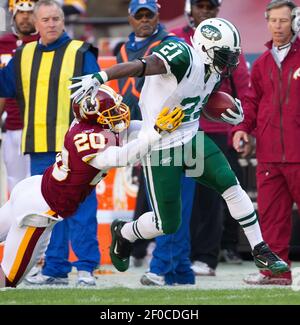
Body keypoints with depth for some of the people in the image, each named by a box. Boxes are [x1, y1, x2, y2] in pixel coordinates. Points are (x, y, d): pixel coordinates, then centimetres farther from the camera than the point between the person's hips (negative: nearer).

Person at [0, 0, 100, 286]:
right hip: (39, 147, 5)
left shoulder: (81, 54, -1)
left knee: (80, 207, -4)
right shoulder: (24, 56, 13)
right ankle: (55, 268, 15)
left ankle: (86, 267, 0)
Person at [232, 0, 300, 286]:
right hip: (268, 153, 5)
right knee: (271, 212, 4)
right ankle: (275, 269, 9)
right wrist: (242, 127, 5)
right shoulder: (262, 63, 15)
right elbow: (252, 101, 21)